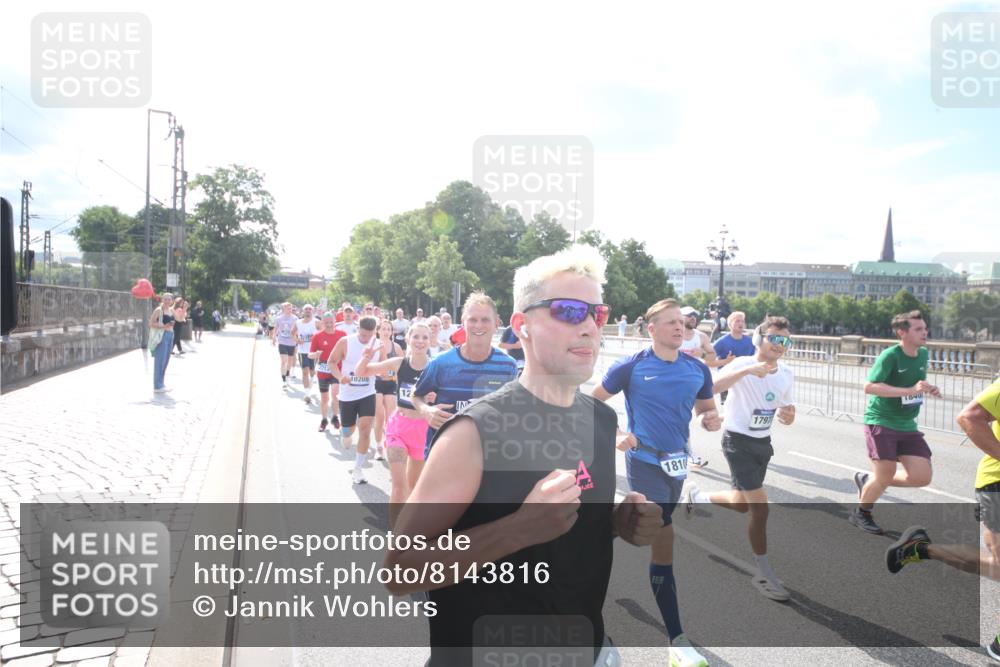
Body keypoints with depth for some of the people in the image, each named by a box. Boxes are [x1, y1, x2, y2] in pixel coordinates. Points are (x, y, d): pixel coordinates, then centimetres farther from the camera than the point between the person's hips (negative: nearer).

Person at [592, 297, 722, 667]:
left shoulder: (698, 369, 2)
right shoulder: (630, 366, -11)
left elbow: (707, 409, 15)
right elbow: (591, 401, -3)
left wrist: (711, 420, -8)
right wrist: (614, 436, -14)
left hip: (677, 461, 6)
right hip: (644, 461, -5)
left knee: (655, 534, 18)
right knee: (664, 541, -10)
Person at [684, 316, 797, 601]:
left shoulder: (787, 374, 0)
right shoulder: (743, 364, -19)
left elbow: (788, 411, 11)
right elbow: (710, 387, -38)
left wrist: (787, 416, -14)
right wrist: (747, 370, -50)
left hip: (763, 442, 7)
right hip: (738, 441, -7)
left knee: (741, 505, 17)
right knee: (760, 506, -10)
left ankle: (696, 495, 45)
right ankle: (763, 574, 6)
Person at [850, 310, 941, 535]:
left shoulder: (923, 354, 7)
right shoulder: (890, 355, -17)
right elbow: (869, 386, -26)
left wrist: (929, 389, 1)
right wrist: (910, 390, -31)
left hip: (907, 426, 7)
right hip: (881, 422, -7)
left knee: (922, 477, -1)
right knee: (885, 475, -7)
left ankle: (867, 481, 21)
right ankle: (860, 514, 18)